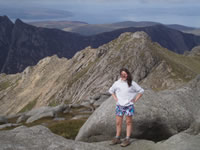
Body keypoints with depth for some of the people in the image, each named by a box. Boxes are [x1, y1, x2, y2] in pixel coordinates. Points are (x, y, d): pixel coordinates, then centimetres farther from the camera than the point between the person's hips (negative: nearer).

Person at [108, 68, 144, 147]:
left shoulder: (132, 84, -3)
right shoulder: (117, 83, 3)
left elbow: (141, 91, 3)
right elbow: (111, 90, 20)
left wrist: (135, 100, -4)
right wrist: (115, 98, 8)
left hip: (129, 106, -2)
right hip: (119, 106, 3)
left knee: (128, 122, 2)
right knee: (118, 123, 5)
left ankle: (127, 139, 6)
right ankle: (117, 138, 16)